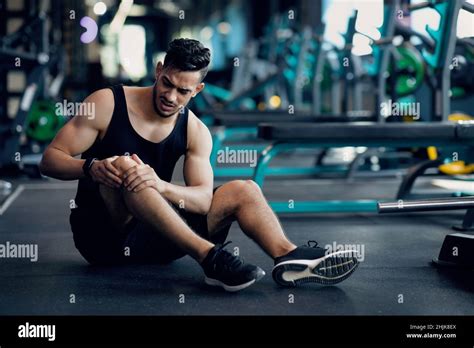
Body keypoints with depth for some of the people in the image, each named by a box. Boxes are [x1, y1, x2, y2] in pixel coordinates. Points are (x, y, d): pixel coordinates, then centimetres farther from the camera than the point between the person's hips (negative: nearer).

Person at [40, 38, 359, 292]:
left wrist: (159, 185, -33)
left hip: (153, 237, 4)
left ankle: (290, 258, -31)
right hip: (102, 234, -4)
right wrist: (92, 167, -33)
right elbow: (50, 160, -11)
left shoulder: (195, 131, 0)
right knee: (124, 165, -35)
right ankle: (211, 258, -43)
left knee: (243, 190, -8)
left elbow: (204, 200, -12)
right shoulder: (108, 104, -9)